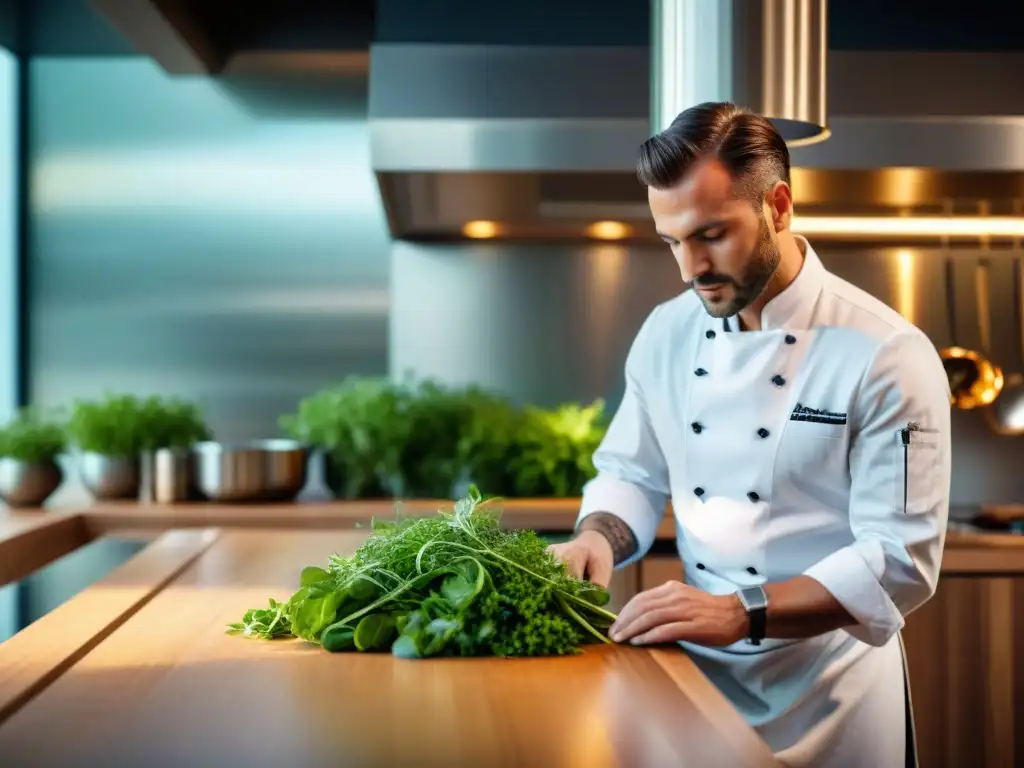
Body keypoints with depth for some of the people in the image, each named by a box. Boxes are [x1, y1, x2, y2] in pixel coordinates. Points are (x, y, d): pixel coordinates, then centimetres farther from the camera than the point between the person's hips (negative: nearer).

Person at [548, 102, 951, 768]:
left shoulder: (888, 356, -17)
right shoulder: (667, 333, 0)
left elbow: (901, 561, -20)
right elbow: (633, 474, 10)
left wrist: (742, 612, -30)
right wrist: (598, 538, -12)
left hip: (828, 688, -4)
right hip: (696, 667, 4)